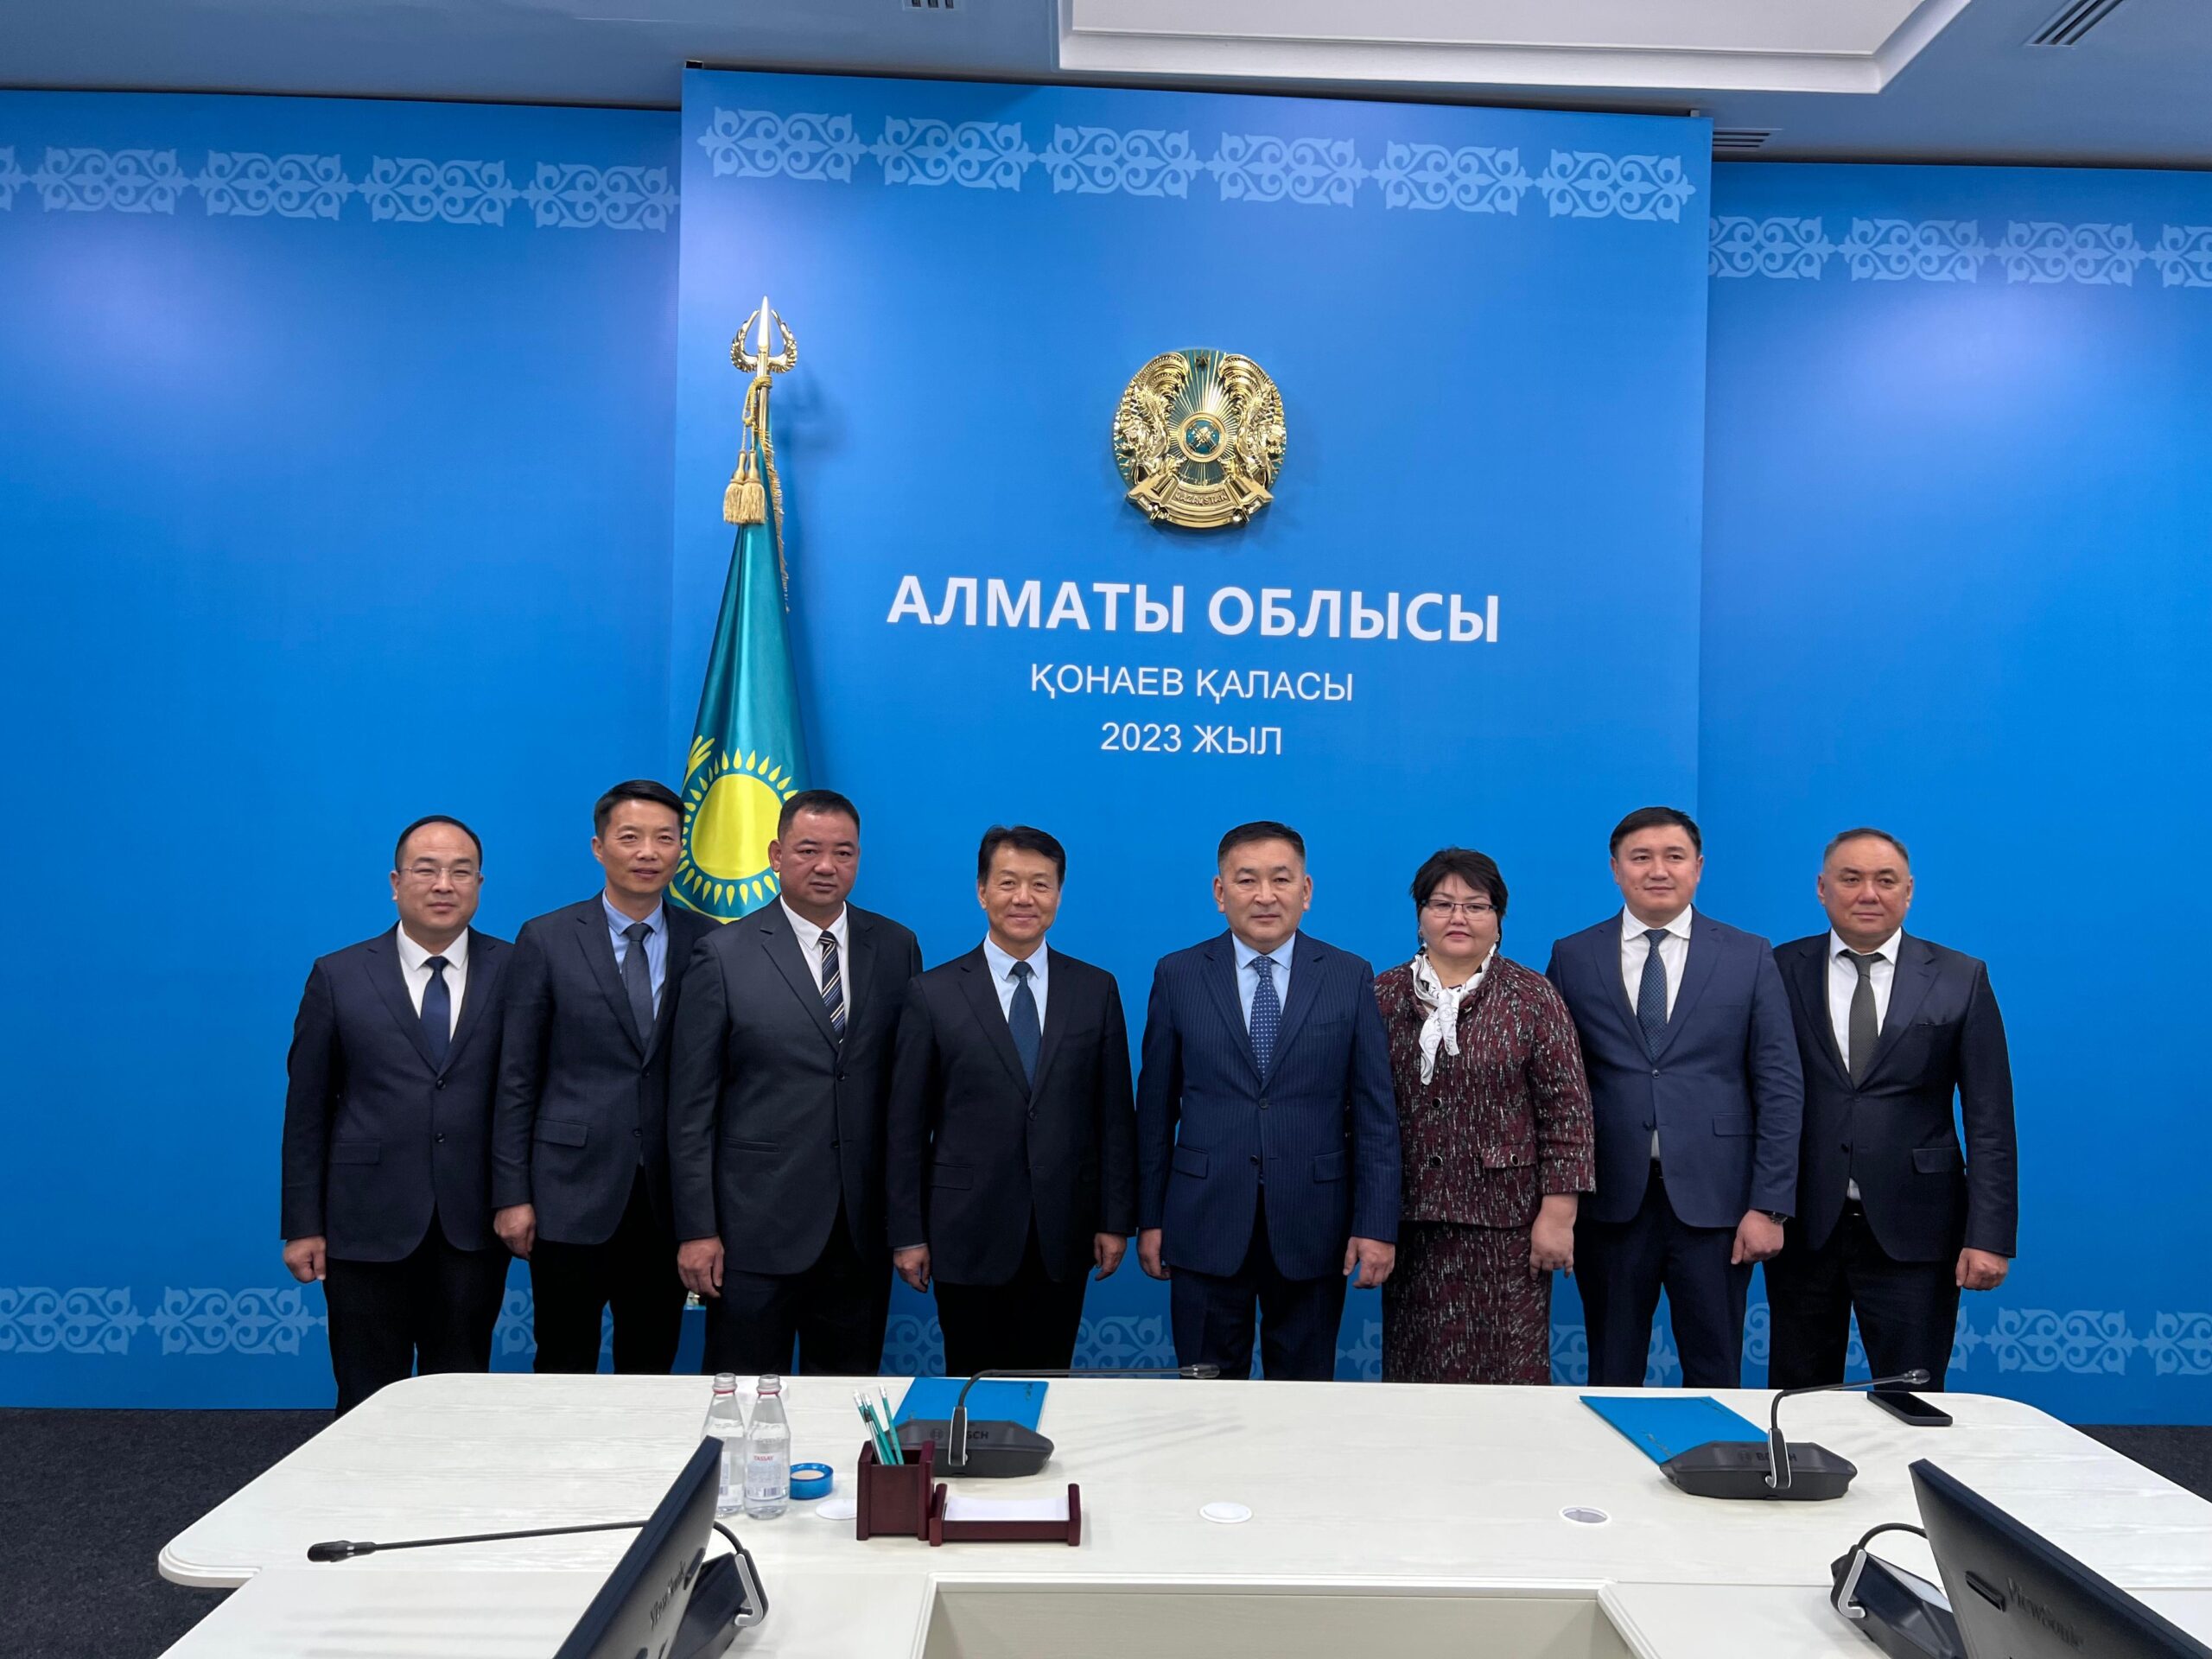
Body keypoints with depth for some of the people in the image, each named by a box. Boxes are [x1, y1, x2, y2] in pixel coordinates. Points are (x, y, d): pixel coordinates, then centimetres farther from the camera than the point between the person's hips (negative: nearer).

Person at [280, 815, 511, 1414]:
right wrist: (302, 1226, 2)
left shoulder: (513, 972, 1)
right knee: (368, 1403, 8)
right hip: (369, 1224, 0)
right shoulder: (338, 977, 2)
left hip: (472, 1226, 0)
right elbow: (307, 1109, 4)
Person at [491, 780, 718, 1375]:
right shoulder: (546, 940, 0)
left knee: (653, 1368, 11)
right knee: (564, 1371, 8)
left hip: (669, 1196, 1)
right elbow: (517, 1079, 0)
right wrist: (511, 1195, -4)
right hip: (570, 1192, -1)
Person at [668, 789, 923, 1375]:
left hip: (863, 1228, 3)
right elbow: (693, 1106, -3)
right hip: (758, 1226, -3)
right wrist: (696, 1229, -7)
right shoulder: (726, 956, -4)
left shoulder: (897, 948, 5)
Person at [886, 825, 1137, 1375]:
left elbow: (1116, 1115, 5)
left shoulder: (1096, 990, 4)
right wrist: (907, 1234, -2)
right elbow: (906, 1125, 0)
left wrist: (1116, 1221, 2)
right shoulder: (933, 994, -1)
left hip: (1062, 1237, 1)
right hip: (968, 1234, -1)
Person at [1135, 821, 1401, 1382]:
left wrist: (1377, 1225, -5)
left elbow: (1374, 1112, 0)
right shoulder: (1177, 976, 2)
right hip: (1205, 1225, 0)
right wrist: (1150, 1219, 3)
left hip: (1312, 1229, 0)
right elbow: (1155, 1108, 5)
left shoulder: (1350, 978, 1)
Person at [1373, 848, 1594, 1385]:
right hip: (1411, 1221, 2)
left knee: (1511, 1370, 1)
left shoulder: (1533, 997, 0)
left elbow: (1567, 1110, -3)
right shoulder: (1384, 995, 7)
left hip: (1506, 1222, -2)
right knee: (1416, 1370, 8)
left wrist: (1557, 1215, -8)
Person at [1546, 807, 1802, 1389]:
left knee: (1715, 1378, 9)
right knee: (1611, 1377, 10)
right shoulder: (1572, 958, 5)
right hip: (1610, 1202, 1)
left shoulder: (1749, 957, 4)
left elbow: (1780, 1088, 2)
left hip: (1714, 1202, 0)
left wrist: (1769, 1206, -4)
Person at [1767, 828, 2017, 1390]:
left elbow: (1989, 1122, 0)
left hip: (1912, 1232, -1)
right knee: (1798, 1400, 11)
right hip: (1802, 1228, 1)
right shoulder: (1782, 971, 2)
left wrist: (1989, 1236, -7)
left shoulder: (1961, 980, 2)